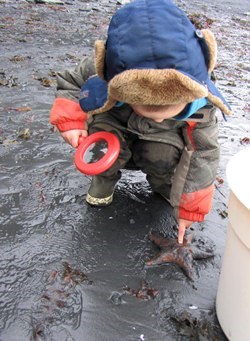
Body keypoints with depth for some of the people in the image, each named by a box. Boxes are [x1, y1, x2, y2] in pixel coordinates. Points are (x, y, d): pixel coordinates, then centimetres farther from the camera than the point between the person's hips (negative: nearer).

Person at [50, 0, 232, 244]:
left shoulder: (199, 103, -34)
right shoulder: (99, 77, -36)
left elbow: (203, 155, -22)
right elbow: (69, 82, -14)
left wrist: (189, 209, -19)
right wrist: (69, 119, -34)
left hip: (160, 144, 0)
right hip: (118, 128, 0)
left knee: (164, 156, -32)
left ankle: (163, 182, 4)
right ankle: (105, 178, -1)